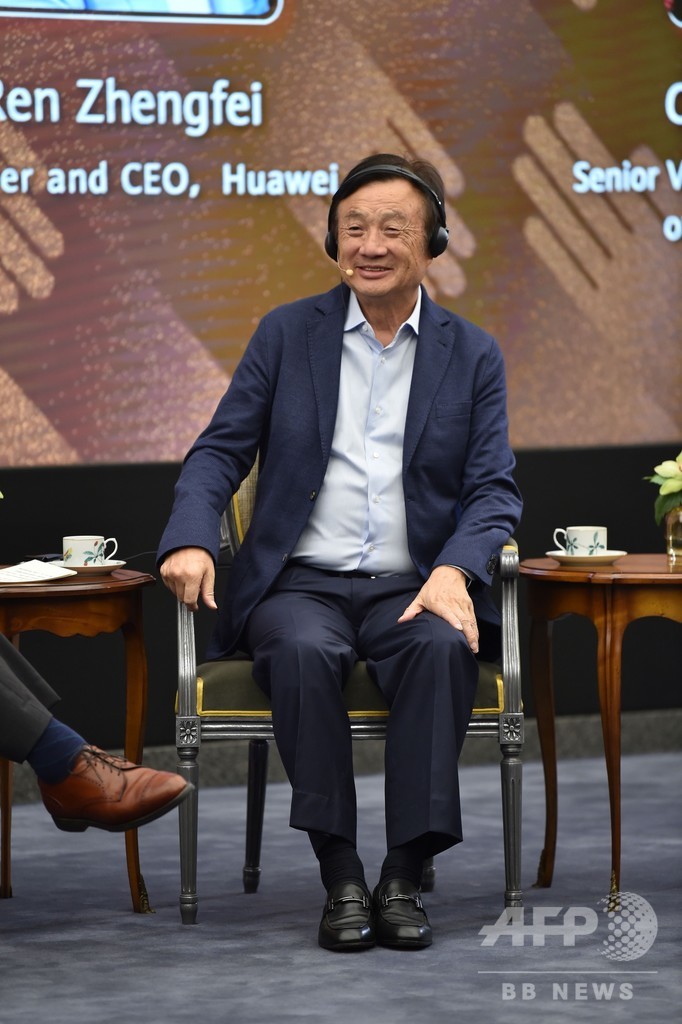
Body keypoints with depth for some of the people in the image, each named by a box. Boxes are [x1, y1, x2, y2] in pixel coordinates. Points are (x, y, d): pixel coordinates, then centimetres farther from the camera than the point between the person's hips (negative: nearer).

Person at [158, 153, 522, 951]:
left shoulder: (472, 355, 10)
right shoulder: (286, 333, 10)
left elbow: (493, 489, 4)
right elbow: (220, 450, 6)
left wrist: (455, 570, -18)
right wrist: (190, 540, -15)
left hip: (413, 587, 0)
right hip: (300, 584, 0)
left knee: (443, 647, -34)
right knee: (305, 651, -34)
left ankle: (403, 877, -29)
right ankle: (340, 877, -27)